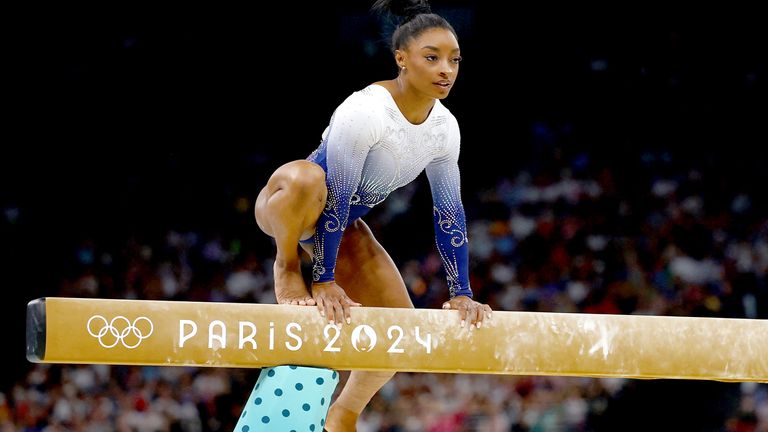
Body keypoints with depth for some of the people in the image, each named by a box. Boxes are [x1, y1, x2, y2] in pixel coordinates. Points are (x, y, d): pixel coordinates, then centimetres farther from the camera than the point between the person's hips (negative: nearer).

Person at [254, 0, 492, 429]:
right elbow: (334, 198, -29)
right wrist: (325, 280, -30)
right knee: (304, 177, -43)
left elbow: (450, 212, -1)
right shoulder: (364, 112, -30)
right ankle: (288, 268, -16)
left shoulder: (445, 127, -8)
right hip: (287, 209, -7)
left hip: (345, 225, 7)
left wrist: (462, 293, -3)